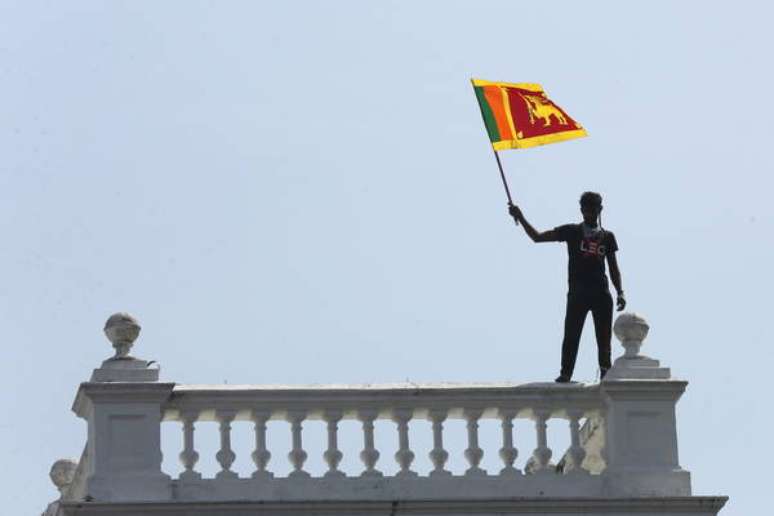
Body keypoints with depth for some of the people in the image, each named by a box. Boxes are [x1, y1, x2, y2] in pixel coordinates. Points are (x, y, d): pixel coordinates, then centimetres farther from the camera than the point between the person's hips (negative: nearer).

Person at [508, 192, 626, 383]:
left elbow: (614, 268, 17)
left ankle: (605, 372, 3)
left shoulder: (607, 237, 15)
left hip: (601, 294, 2)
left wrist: (620, 292, 5)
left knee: (604, 337, -1)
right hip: (577, 293, -2)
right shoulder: (572, 231, 10)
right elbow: (537, 237, 7)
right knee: (571, 335, -8)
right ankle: (566, 372, -5)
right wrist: (520, 218, -4)